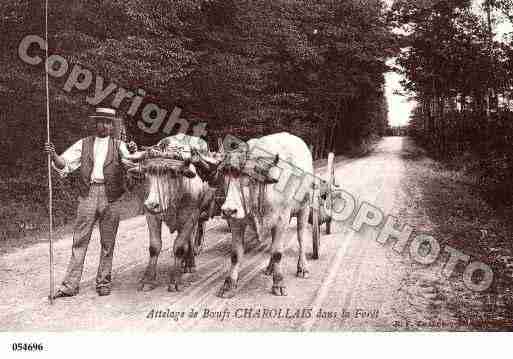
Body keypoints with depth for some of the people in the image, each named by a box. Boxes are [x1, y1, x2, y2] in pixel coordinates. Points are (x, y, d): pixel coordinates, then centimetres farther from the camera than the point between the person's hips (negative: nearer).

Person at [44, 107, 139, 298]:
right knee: (80, 241, -1)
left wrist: (133, 152, -31)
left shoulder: (118, 145, 11)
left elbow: (130, 158, -8)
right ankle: (70, 285, 3)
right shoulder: (83, 144, 13)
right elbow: (64, 163, 5)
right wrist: (53, 155, -16)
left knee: (108, 243, 6)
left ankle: (104, 282, 17)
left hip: (110, 196, 0)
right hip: (88, 195, 0)